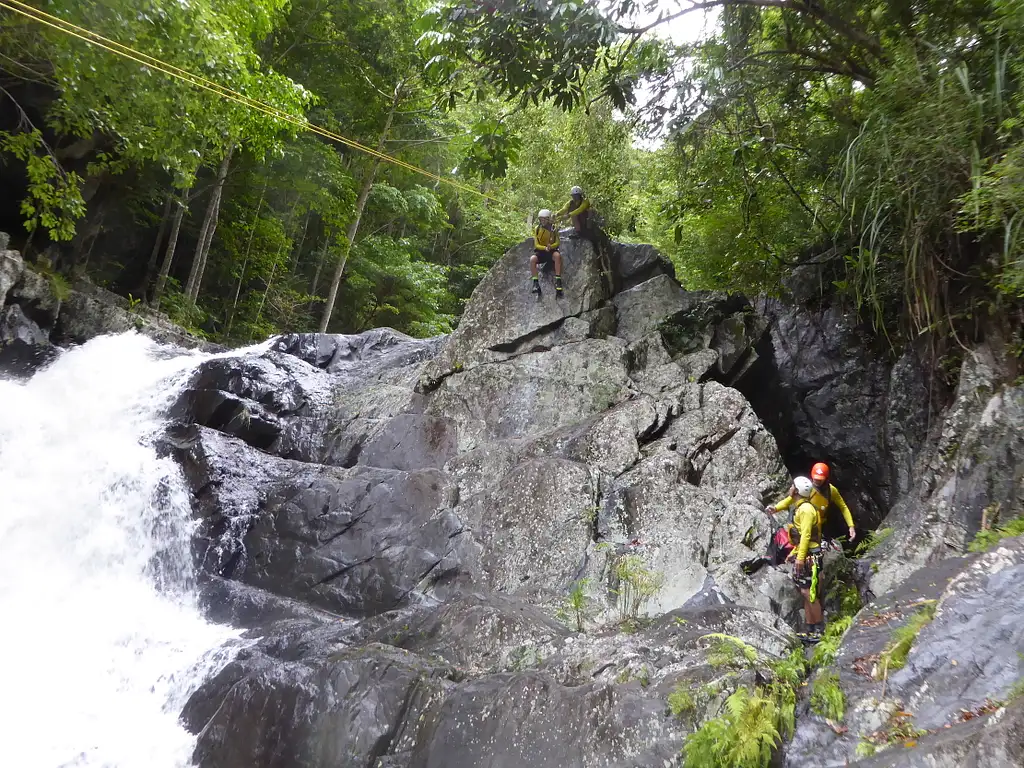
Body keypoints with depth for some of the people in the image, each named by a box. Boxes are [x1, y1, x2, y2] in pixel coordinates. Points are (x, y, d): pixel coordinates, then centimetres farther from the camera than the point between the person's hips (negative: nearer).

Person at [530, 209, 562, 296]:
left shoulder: (553, 228, -2)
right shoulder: (537, 229, -1)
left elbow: (557, 243, -6)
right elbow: (536, 245, -5)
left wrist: (551, 246, -28)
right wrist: (545, 248, -25)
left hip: (552, 251, -1)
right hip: (541, 251, 1)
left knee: (558, 255, -36)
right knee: (532, 259, -31)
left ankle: (558, 281, -39)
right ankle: (536, 283, -33)